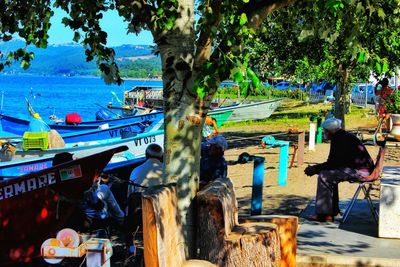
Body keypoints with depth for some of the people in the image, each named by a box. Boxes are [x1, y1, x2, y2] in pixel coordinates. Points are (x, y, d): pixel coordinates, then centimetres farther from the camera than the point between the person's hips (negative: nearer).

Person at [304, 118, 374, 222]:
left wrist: (314, 169, -6)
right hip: (362, 168, 11)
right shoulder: (345, 136, 18)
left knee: (324, 176, -16)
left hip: (359, 170, -11)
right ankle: (332, 210, 18)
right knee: (329, 175, 20)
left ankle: (323, 214, -14)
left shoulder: (340, 139, -14)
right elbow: (334, 162, 21)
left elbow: (332, 163, -16)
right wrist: (316, 168, 14)